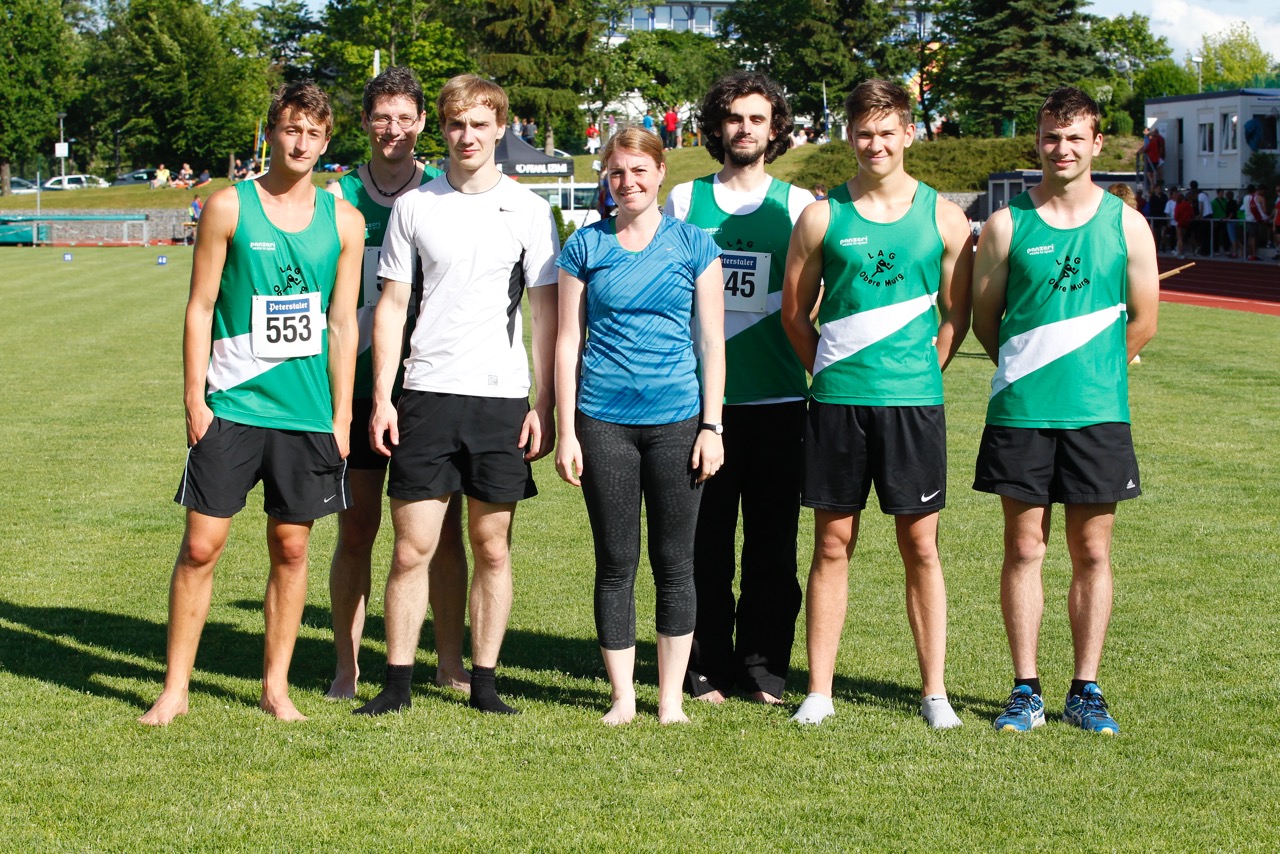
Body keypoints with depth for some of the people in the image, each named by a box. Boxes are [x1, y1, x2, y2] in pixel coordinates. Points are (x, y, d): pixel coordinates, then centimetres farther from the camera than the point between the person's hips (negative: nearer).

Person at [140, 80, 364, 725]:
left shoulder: (343, 220, 6)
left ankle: (275, 688, 17)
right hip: (231, 406, -2)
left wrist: (341, 414, 5)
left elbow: (342, 323, 8)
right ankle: (175, 689, 7)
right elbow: (200, 308, 1)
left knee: (291, 548, 7)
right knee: (201, 545, -3)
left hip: (308, 412, 2)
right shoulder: (229, 207, 0)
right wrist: (194, 399, -5)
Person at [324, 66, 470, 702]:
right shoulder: (340, 197, 6)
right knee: (355, 530, 3)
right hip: (357, 385, 1)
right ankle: (347, 667, 11)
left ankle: (450, 662, 14)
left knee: (444, 528, 3)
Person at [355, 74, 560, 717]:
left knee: (492, 549, 5)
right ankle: (397, 682, 7)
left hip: (502, 397, 0)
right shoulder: (413, 206, 7)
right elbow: (391, 305, 8)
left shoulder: (528, 210, 4)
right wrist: (382, 398, 0)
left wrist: (545, 405, -3)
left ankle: (484, 682, 14)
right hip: (427, 394, 0)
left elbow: (545, 312, 4)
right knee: (412, 547, -1)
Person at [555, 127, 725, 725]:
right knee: (615, 563, 4)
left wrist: (712, 426, -2)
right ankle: (622, 696, 14)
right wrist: (566, 432, 1)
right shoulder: (586, 246, 5)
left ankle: (671, 696, 14)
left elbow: (711, 341, 4)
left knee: (673, 563, 5)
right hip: (604, 420, 0)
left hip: (676, 418, 0)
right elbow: (568, 341, 6)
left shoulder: (693, 244, 4)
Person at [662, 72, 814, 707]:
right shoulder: (684, 201, 9)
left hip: (777, 398, 0)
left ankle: (764, 668, 12)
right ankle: (706, 667, 11)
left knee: (773, 541, 3)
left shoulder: (799, 206, 7)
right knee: (705, 541, 2)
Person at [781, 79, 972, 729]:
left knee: (920, 546, 4)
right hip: (837, 402, 0)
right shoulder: (822, 217, 4)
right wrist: (831, 374, 6)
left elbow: (957, 315, 10)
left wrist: (920, 373, 4)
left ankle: (934, 692, 12)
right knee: (832, 543, 5)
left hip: (913, 401, 0)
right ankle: (819, 691, 11)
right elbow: (795, 312, 11)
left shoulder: (942, 217, 4)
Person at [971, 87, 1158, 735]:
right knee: (1024, 549, 2)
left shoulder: (1126, 224, 4)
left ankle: (1086, 690, 13)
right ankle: (1026, 689, 10)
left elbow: (1143, 322, 9)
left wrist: (1091, 376, 9)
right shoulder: (1006, 225, 3)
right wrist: (1029, 373, 7)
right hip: (1020, 412, 0)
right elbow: (984, 319, 8)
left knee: (1092, 554, 5)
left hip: (1098, 414, 1)